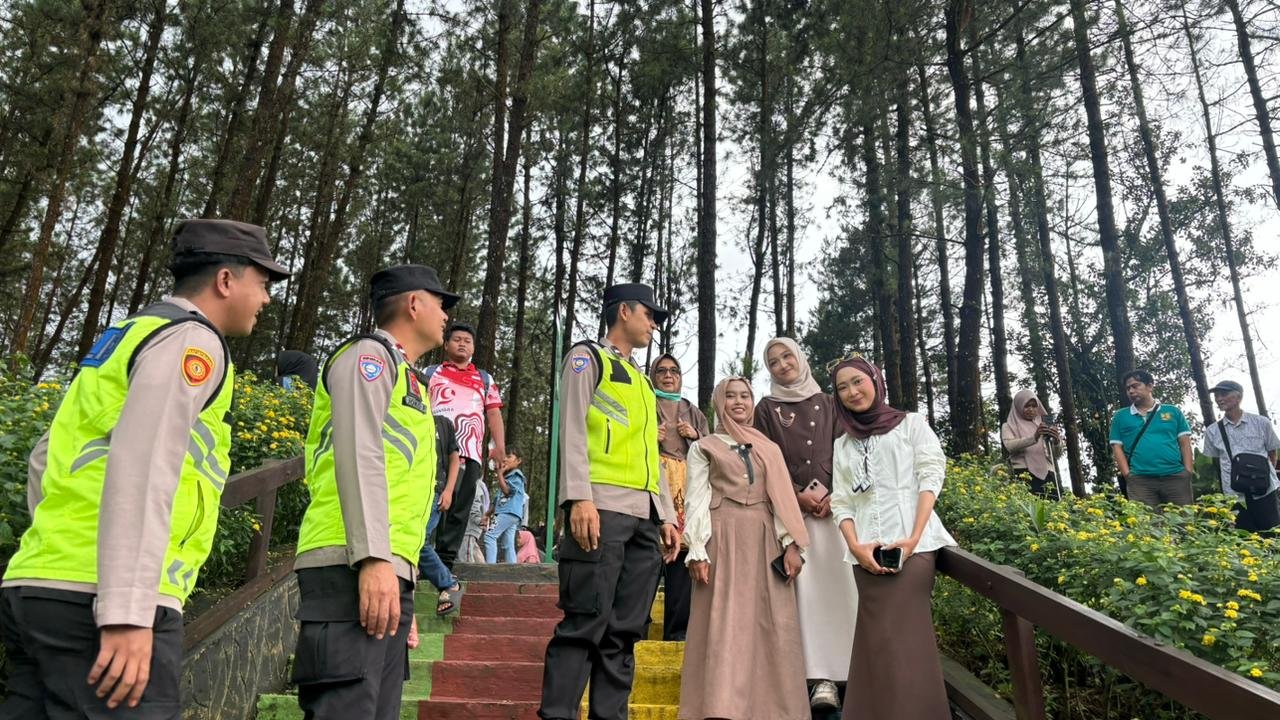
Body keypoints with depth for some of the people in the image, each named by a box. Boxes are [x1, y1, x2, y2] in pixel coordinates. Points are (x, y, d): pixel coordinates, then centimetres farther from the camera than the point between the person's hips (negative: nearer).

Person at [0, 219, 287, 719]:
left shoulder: (125, 338, 23)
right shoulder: (191, 339, -6)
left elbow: (47, 459, 28)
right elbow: (141, 471, -19)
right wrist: (128, 613, -24)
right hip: (98, 602, -9)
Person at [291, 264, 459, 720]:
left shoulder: (403, 375, 28)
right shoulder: (370, 354, 1)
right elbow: (358, 455, -13)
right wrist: (374, 557, -23)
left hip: (387, 573, 9)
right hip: (353, 568, -9)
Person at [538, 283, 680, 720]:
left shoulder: (642, 382, 28)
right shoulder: (587, 358, 7)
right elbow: (572, 429, -6)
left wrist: (666, 515, 15)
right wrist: (579, 498, -18)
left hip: (645, 518, 7)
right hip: (603, 509, -7)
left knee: (624, 631, 5)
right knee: (586, 624, -10)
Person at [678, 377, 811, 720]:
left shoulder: (770, 449, 19)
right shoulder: (704, 448, 10)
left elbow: (783, 498, 12)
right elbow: (696, 501, 3)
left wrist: (791, 544, -1)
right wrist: (697, 552, -8)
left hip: (765, 543, 3)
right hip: (724, 541, -3)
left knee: (773, 627, -1)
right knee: (724, 627, -6)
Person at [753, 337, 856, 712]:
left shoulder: (827, 403, 16)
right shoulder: (767, 409, 11)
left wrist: (832, 495, -6)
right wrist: (798, 497, -8)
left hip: (833, 503, 2)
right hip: (791, 508, -1)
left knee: (838, 582, -7)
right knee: (805, 587, -8)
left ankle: (844, 669, -4)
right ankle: (821, 676, -8)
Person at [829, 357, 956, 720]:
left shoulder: (911, 424, 11)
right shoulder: (843, 444, 20)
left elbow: (930, 478, 0)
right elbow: (841, 502, 12)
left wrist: (914, 538, -13)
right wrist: (855, 546, -7)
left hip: (912, 545, -3)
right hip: (867, 552, 3)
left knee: (907, 636, -9)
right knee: (877, 641, 0)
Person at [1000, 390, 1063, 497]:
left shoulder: (1043, 427, 24)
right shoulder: (1009, 426, 15)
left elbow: (1055, 455, 14)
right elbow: (1010, 446, -7)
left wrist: (1057, 441, -9)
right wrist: (1034, 438, -22)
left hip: (1046, 474, 3)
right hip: (1024, 474, -3)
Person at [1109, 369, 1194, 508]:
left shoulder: (1173, 412, 15)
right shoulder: (1120, 416, 13)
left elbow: (1185, 443, 11)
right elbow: (1117, 447, 8)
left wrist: (1188, 473, 0)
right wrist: (1128, 475, -5)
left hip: (1176, 477, 1)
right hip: (1140, 480, -1)